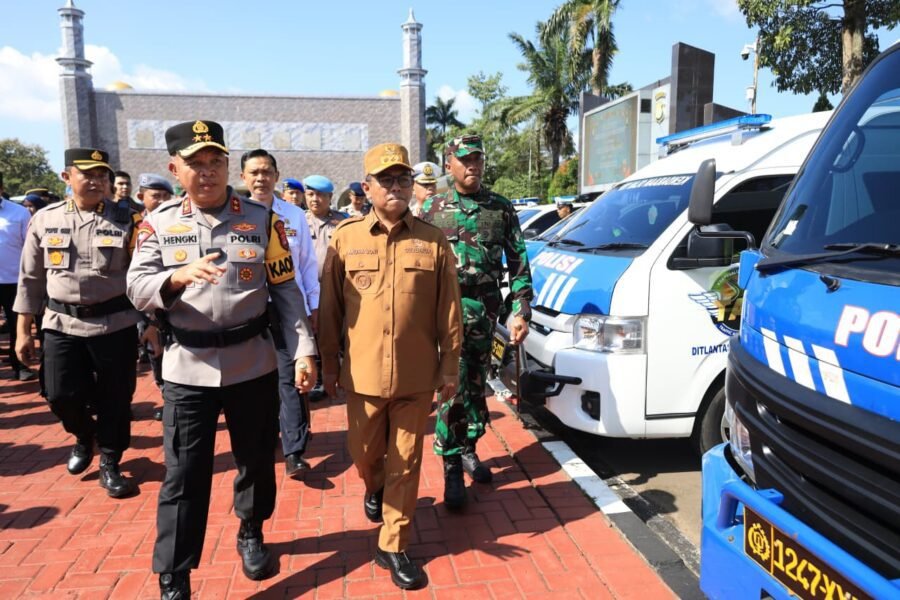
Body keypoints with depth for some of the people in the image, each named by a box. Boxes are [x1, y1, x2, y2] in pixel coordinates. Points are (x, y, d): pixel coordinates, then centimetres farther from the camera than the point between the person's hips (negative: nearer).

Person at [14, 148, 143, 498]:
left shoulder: (127, 219, -3)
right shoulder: (45, 219, 3)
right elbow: (30, 278, 8)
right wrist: (23, 330, 8)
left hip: (116, 322, -2)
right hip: (62, 323, 2)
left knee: (115, 398, 6)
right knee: (61, 396, 3)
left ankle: (109, 463, 28)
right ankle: (84, 437, 37)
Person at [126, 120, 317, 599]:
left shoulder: (262, 220, -1)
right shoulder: (158, 223, 0)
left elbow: (286, 291, -1)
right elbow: (136, 290, -8)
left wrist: (304, 350, -9)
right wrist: (178, 276, -29)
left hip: (252, 364, 1)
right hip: (186, 369, -1)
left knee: (257, 460, 17)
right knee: (183, 477, 5)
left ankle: (251, 534, 44)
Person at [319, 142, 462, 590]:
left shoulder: (433, 241, -1)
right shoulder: (345, 238, 0)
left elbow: (449, 312, 1)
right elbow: (330, 309, 3)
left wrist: (450, 368, 1)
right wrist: (329, 364, 4)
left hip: (417, 376, 0)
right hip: (364, 373, 1)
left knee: (406, 464, 9)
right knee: (364, 454, 16)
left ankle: (393, 548, 26)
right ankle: (375, 489, 51)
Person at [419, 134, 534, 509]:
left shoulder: (501, 208, 5)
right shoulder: (432, 208, 3)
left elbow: (518, 262, 4)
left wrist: (521, 310, -4)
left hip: (485, 310, 2)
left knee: (476, 384, 13)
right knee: (453, 388, -7)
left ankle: (468, 449, 30)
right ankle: (452, 467, 4)